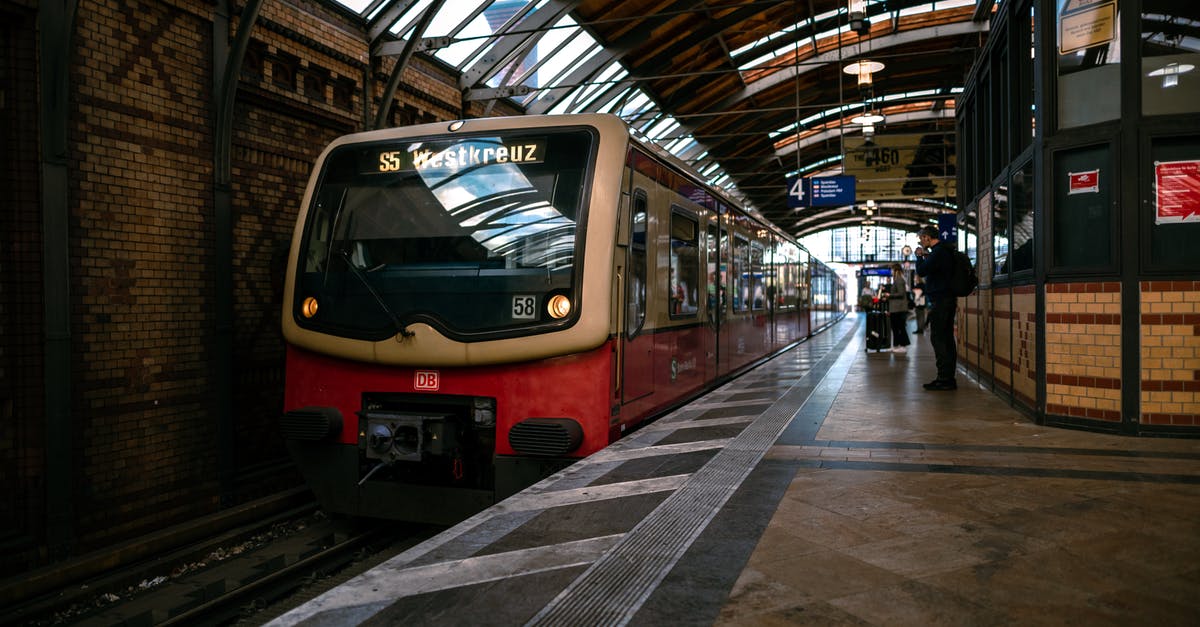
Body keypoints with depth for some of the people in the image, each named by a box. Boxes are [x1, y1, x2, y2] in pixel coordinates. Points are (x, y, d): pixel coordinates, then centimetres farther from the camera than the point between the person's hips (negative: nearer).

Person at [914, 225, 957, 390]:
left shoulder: (939, 252, -14)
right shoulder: (945, 250, 18)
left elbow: (921, 271, -17)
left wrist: (919, 256, -1)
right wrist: (926, 256, 18)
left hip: (940, 301, -10)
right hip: (948, 299, 10)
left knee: (938, 339, -9)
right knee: (946, 339, 9)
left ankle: (944, 379, -10)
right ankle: (948, 378, 12)